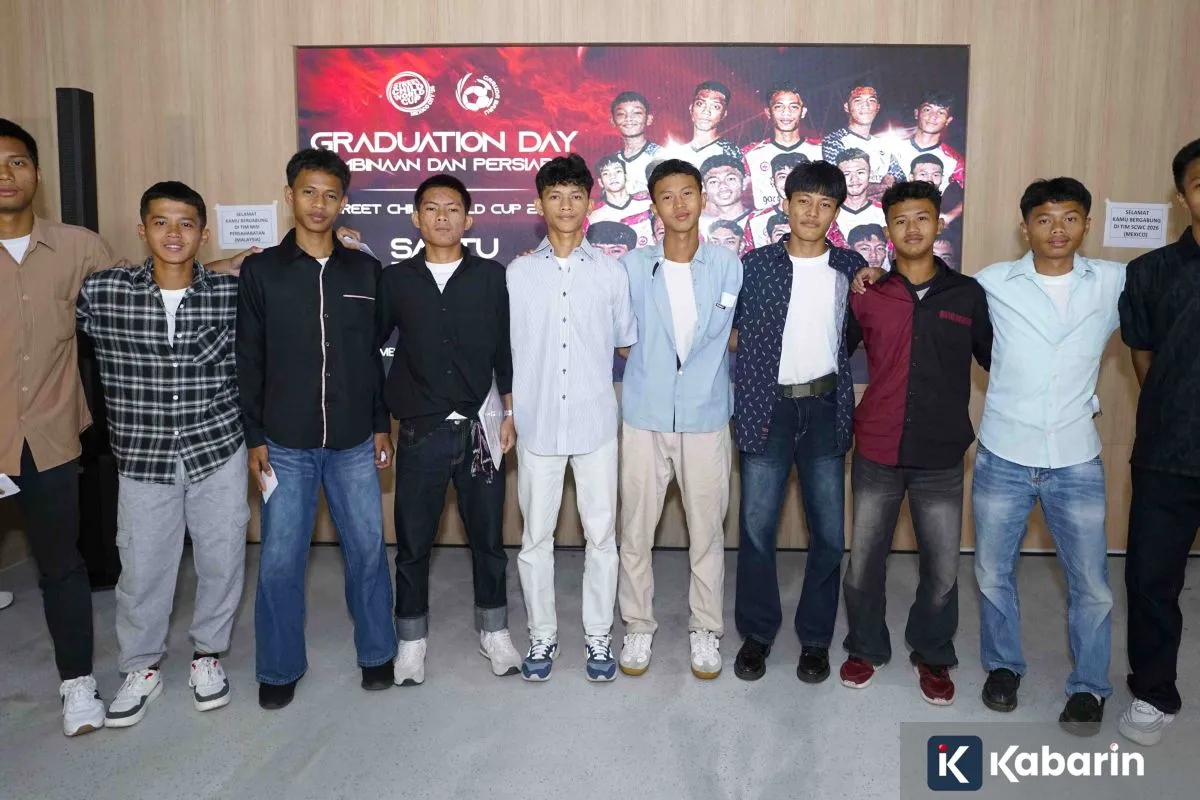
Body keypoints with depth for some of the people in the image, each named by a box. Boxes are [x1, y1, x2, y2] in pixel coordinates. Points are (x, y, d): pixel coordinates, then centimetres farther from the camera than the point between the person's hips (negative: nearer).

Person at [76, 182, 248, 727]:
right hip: (142, 457, 0)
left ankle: (208, 653, 34)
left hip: (219, 450, 0)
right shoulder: (100, 292, -5)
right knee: (142, 567, 10)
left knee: (221, 559, 10)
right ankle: (141, 667, 33)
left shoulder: (232, 293, -5)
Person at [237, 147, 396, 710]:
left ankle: (377, 652, 25)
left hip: (354, 442, 1)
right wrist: (254, 437, -2)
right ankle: (279, 668, 21)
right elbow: (248, 361, 2)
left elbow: (374, 354, 9)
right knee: (280, 559, 4)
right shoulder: (261, 270, 1)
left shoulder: (364, 270, 5)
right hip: (285, 444, -1)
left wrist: (381, 425, 6)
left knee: (367, 547, 7)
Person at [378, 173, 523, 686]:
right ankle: (411, 640, 25)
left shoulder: (491, 277, 3)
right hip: (420, 431, 0)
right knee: (413, 541, 8)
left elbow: (506, 349, 4)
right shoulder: (394, 280, 4)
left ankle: (493, 632, 28)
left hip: (479, 428, 0)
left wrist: (510, 413, 1)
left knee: (488, 536, 10)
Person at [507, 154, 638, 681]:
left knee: (601, 534, 7)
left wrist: (588, 363, 0)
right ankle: (542, 635, 25)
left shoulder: (610, 271, 3)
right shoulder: (518, 273, 3)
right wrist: (507, 412, -2)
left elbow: (625, 343, 12)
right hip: (536, 423, 0)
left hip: (595, 422, 0)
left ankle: (598, 635, 23)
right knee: (535, 537, 8)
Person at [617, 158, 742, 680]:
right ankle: (638, 626, 25)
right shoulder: (633, 266, -2)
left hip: (706, 420, 0)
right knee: (636, 531, 7)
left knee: (707, 532, 9)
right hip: (644, 419, 0)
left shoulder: (729, 266, -1)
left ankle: (705, 629, 26)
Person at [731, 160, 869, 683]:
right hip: (767, 408, -1)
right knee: (756, 527, 2)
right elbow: (729, 330, 8)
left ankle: (815, 638, 22)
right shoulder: (755, 264, 1)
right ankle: (756, 633, 20)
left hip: (824, 409, 1)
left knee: (828, 531, 5)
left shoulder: (851, 268, 5)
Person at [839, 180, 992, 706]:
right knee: (864, 561, 10)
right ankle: (866, 648, 33)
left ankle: (932, 655, 32)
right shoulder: (867, 296, 1)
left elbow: (995, 359, 7)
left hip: (941, 457, 0)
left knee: (942, 569, 7)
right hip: (877, 453, 0)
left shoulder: (967, 294, 2)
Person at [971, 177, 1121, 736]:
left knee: (1091, 582, 8)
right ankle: (1003, 666, 35)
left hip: (1076, 462, 0)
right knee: (993, 572, 12)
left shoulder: (1116, 284, 0)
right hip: (1002, 458, 0)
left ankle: (1090, 686, 29)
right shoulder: (992, 283, -3)